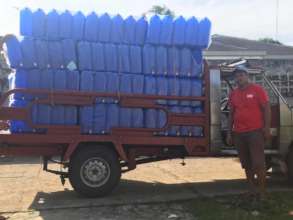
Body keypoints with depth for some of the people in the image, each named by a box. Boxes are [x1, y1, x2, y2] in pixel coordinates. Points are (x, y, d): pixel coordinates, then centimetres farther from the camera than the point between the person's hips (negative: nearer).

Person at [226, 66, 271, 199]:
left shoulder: (257, 89, -2)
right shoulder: (233, 94, 11)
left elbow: (266, 108, -4)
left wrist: (267, 127, -12)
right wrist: (229, 133, 12)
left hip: (255, 131, -5)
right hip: (238, 133, 5)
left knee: (258, 163, -5)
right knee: (246, 164, 10)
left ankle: (262, 192, 4)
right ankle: (252, 189, 21)